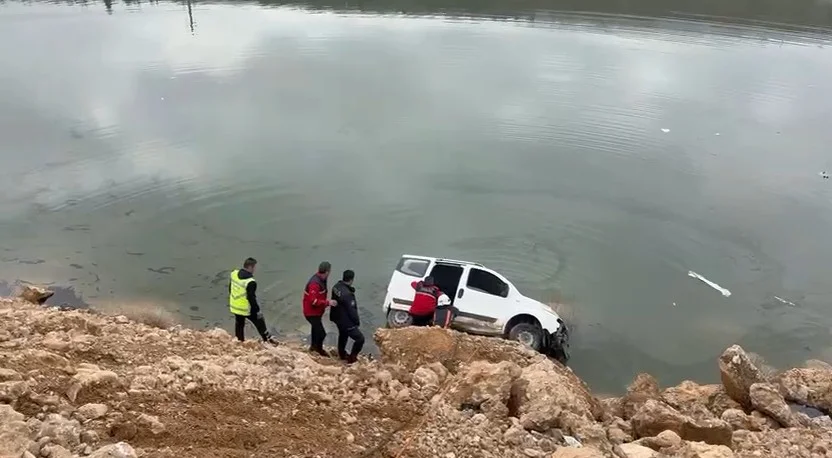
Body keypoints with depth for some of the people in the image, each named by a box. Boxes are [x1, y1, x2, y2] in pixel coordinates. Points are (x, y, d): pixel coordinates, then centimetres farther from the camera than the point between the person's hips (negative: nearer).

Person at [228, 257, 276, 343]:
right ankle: (268, 339, 24)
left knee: (239, 325, 21)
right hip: (247, 309, -7)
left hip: (235, 306, 7)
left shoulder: (234, 274, -4)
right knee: (260, 323, 12)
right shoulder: (250, 282, -27)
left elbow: (230, 288, 11)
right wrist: (257, 310, -12)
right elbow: (251, 298, -23)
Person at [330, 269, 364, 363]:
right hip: (346, 322, -9)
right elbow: (352, 310, -25)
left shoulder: (336, 286, -8)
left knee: (343, 335, 32)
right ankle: (351, 358, 16)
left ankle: (342, 354, 51)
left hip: (338, 318, 9)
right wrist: (357, 321, -10)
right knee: (360, 338, 6)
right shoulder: (347, 294, -35)